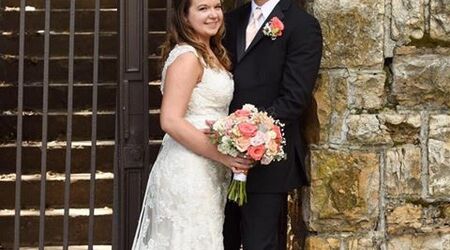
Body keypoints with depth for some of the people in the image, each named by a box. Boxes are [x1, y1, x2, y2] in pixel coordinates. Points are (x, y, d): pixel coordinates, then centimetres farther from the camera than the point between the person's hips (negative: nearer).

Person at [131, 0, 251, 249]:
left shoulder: (211, 55, 13)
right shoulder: (187, 57, -14)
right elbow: (171, 121, -21)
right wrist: (222, 155, -20)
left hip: (207, 171, 9)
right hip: (188, 171, -9)